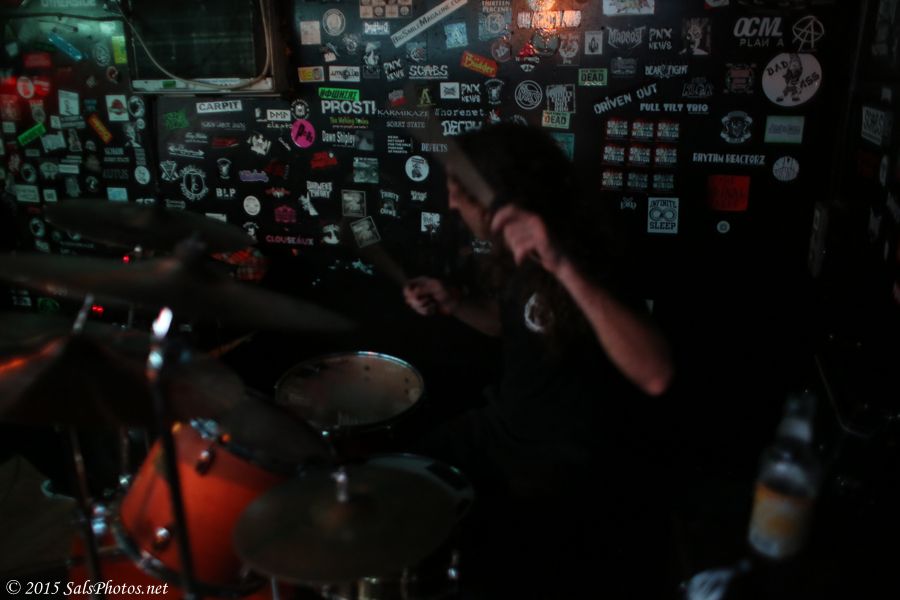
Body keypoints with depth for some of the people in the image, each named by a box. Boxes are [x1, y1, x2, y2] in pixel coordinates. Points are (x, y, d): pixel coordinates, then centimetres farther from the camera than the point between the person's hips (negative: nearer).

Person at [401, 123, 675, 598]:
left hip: (579, 457, -8)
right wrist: (454, 302, 0)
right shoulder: (509, 251, -1)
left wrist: (564, 267, -49)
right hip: (506, 425, 8)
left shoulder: (582, 262, -26)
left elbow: (656, 376, -41)